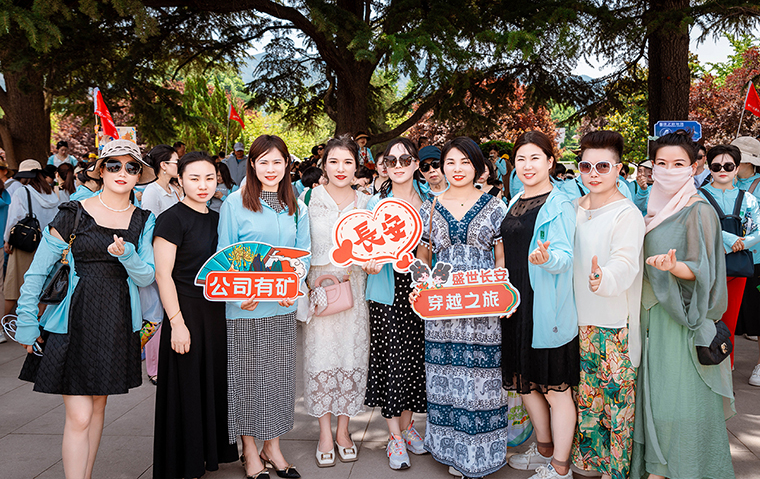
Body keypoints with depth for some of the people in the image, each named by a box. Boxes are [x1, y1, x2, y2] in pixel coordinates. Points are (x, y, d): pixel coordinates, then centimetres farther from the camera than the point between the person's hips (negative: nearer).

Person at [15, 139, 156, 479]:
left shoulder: (144, 222, 6)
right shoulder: (73, 214, -3)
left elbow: (146, 277, 1)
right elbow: (37, 272, 0)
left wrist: (126, 254, -18)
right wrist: (26, 324, -2)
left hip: (116, 323, 3)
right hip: (74, 321, -3)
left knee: (97, 406, 15)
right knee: (78, 416, -6)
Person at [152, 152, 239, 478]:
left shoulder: (217, 218, 11)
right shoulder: (172, 219, -10)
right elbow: (162, 274, -14)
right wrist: (176, 322, -18)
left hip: (216, 314, 7)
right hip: (186, 313, -7)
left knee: (215, 382, 14)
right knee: (187, 389, 2)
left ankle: (210, 453, 29)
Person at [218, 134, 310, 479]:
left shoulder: (296, 207, 9)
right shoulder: (235, 203, -4)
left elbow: (304, 254, 10)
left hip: (283, 307, 4)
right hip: (246, 308, -4)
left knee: (280, 374, 11)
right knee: (247, 375, 4)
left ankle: (273, 447, 26)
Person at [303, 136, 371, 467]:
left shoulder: (366, 203, 7)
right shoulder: (309, 199, 1)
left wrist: (353, 270, -7)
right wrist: (312, 281, -10)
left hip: (355, 288, 2)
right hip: (318, 288, -2)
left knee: (352, 355, 4)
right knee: (321, 356, 0)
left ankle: (343, 430, 19)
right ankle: (325, 432, 14)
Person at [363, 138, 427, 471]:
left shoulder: (428, 202, 7)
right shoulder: (375, 204, 0)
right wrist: (370, 263, -19)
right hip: (387, 293, -2)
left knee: (415, 359, 8)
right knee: (389, 359, -1)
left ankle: (407, 425, 28)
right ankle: (395, 436, 12)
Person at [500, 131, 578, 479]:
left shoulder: (560, 204, -9)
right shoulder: (515, 203, 13)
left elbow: (564, 256, -18)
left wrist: (547, 257, -39)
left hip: (547, 308, -8)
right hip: (516, 304, 8)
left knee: (555, 388, 2)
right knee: (524, 381, 17)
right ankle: (545, 449, 37)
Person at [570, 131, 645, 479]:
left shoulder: (627, 214, -13)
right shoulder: (574, 208, 8)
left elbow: (626, 262, -28)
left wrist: (605, 279, -46)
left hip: (613, 323, -6)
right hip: (579, 319, 6)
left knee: (616, 397, 3)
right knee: (583, 393, 17)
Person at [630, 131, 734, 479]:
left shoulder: (699, 211, -12)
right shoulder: (654, 209, 11)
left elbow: (701, 271, -17)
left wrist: (674, 266, -34)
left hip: (682, 318, -7)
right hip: (652, 313, 7)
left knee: (680, 396, -2)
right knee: (654, 390, 14)